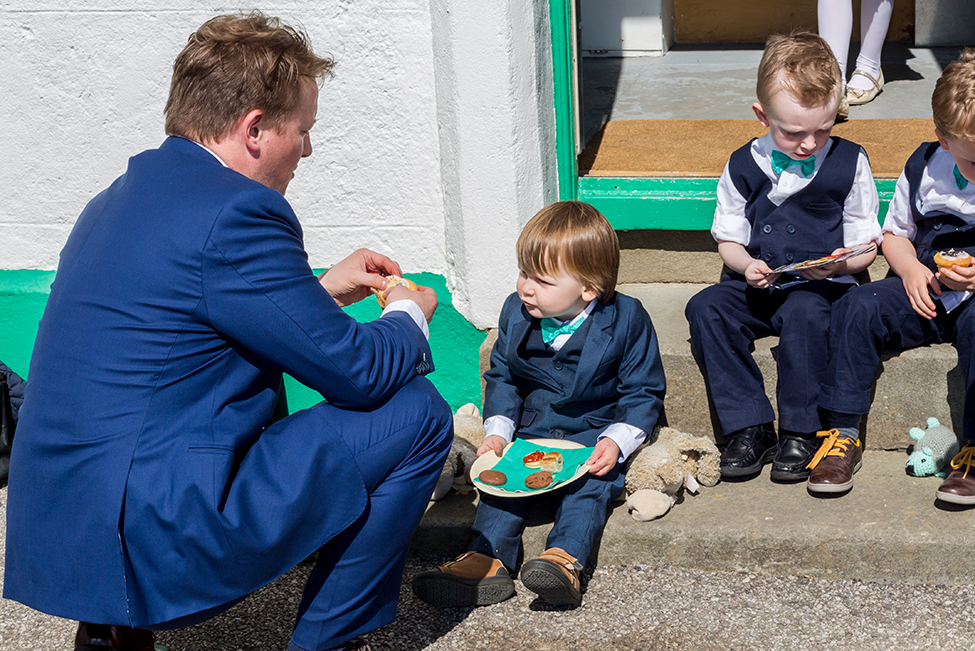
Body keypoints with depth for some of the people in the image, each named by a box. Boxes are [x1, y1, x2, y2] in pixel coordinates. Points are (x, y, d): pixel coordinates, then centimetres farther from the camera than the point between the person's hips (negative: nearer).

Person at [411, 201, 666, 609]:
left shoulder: (626, 320, -10)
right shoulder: (516, 313, 2)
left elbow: (643, 392, -5)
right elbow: (501, 377, 13)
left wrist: (616, 440, -21)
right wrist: (498, 430, -4)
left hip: (596, 433, -3)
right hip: (531, 432, 4)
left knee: (591, 482, -31)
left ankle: (565, 559, -49)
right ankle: (488, 560, -38)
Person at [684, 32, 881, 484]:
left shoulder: (849, 163, 2)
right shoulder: (743, 167, 6)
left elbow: (866, 246, 5)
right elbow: (729, 240, 12)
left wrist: (840, 264, -17)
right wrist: (746, 266, -11)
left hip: (823, 287, -3)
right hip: (758, 286, 3)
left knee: (803, 314, -36)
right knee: (705, 308, -25)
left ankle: (800, 433, -21)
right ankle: (748, 427, -21)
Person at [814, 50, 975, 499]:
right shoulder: (924, 168, 2)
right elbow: (894, 234, 17)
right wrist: (911, 269, -5)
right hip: (927, 291, 4)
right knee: (857, 307, -20)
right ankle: (843, 436, -14)